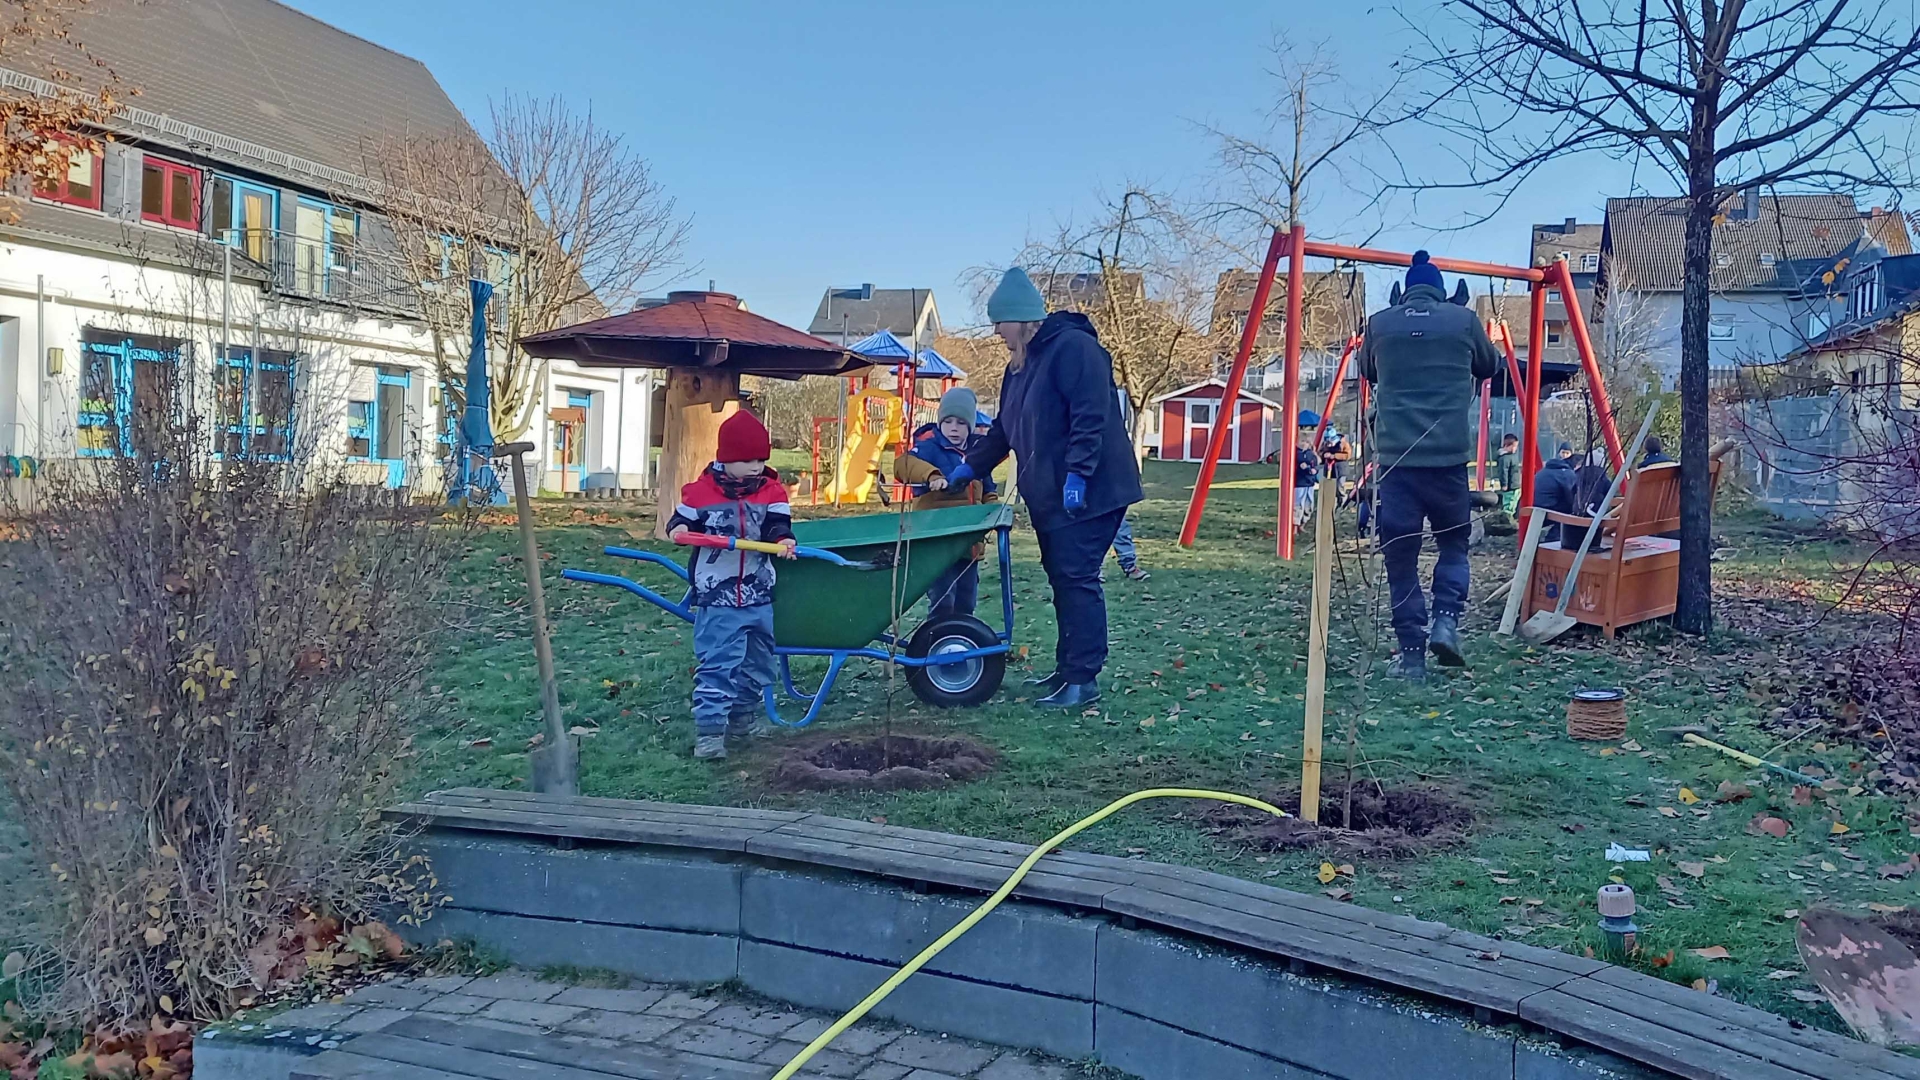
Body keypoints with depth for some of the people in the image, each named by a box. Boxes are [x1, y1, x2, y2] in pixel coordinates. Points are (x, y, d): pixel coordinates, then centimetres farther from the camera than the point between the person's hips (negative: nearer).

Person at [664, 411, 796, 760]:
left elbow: (778, 524, -8)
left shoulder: (771, 492, 2)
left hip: (758, 596, 4)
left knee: (756, 663, 16)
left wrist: (783, 539, -30)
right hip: (716, 597, -4)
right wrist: (679, 529, -17)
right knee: (716, 665, -7)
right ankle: (709, 729, -5)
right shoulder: (701, 492, -4)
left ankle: (742, 716, 34)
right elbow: (683, 519, 6)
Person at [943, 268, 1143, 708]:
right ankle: (1068, 667, 21)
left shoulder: (1073, 348, -14)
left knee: (1077, 579, -9)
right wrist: (971, 467, 21)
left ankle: (1083, 678, -5)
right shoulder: (1020, 365, 16)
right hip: (1049, 497, 10)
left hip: (1087, 494, -10)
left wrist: (1077, 474, -27)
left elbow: (1090, 418, -22)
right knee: (1062, 579, 13)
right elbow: (1004, 429, 24)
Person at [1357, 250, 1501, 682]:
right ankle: (1446, 620, 0)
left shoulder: (1379, 324, 6)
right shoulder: (1463, 320, 4)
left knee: (1401, 555, 6)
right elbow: (1489, 367, 21)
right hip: (1448, 456, 0)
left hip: (1395, 457, 0)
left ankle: (1411, 654, 4)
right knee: (1454, 541, 20)